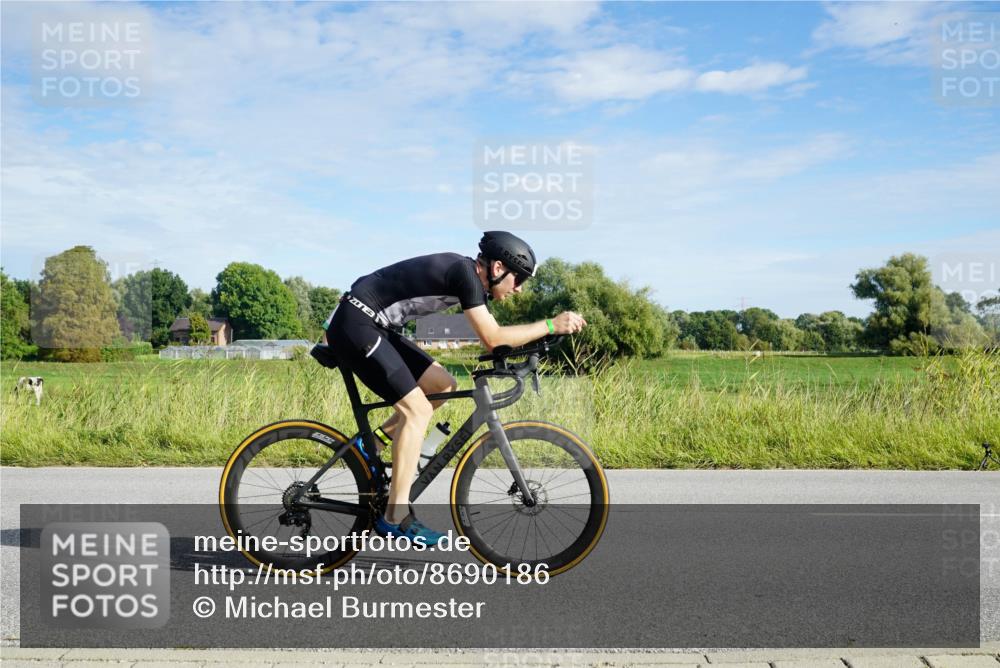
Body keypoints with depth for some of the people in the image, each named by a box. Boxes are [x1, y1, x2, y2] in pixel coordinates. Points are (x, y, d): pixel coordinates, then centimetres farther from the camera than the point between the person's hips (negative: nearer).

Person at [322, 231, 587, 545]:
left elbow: (493, 336, 17)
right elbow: (492, 339, -22)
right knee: (417, 409, -13)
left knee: (443, 386, 10)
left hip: (374, 326, 10)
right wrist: (551, 325, -18)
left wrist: (539, 340, 7)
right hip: (354, 323, -10)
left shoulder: (470, 276, 10)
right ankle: (395, 518, -9)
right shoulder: (465, 272, -18)